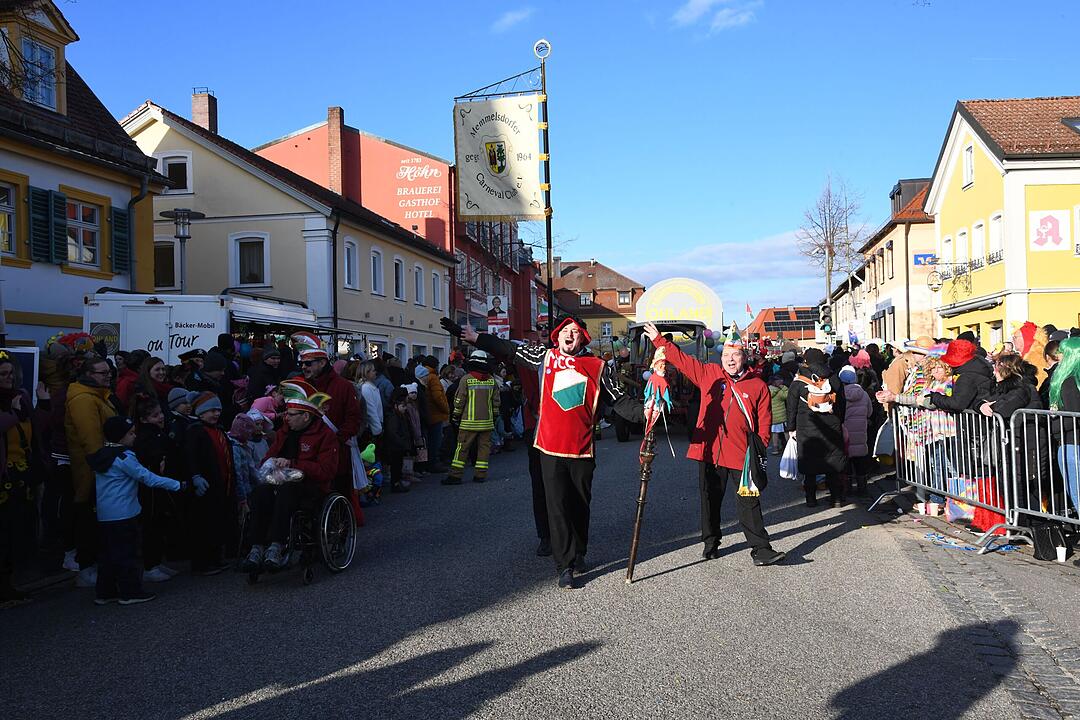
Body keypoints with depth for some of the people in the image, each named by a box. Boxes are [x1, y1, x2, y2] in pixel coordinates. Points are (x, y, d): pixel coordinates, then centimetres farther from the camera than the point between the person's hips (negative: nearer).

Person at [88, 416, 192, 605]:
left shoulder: (101, 456, 11)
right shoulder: (123, 457, -16)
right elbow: (147, 477, -18)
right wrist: (178, 485, -17)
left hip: (104, 516, 8)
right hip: (123, 515, -8)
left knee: (109, 553, 13)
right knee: (127, 553, -1)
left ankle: (105, 592, 18)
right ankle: (130, 592, 5)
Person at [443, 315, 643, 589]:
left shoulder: (598, 366, 3)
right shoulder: (544, 356, 5)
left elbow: (620, 401, 4)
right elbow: (507, 349, 11)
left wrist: (645, 412, -12)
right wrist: (472, 337, 10)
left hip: (582, 449, 0)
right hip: (550, 448, 0)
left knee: (580, 504, 12)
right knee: (557, 505, -2)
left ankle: (578, 553, 33)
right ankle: (565, 566, 4)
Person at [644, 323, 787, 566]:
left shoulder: (758, 386, 1)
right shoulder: (708, 373, 6)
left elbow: (764, 423, 1)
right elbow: (680, 359, 11)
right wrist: (659, 340, 8)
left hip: (741, 456, -2)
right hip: (710, 453, 2)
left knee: (749, 503, 0)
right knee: (710, 500, 13)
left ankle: (760, 549, 5)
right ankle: (710, 543, 29)